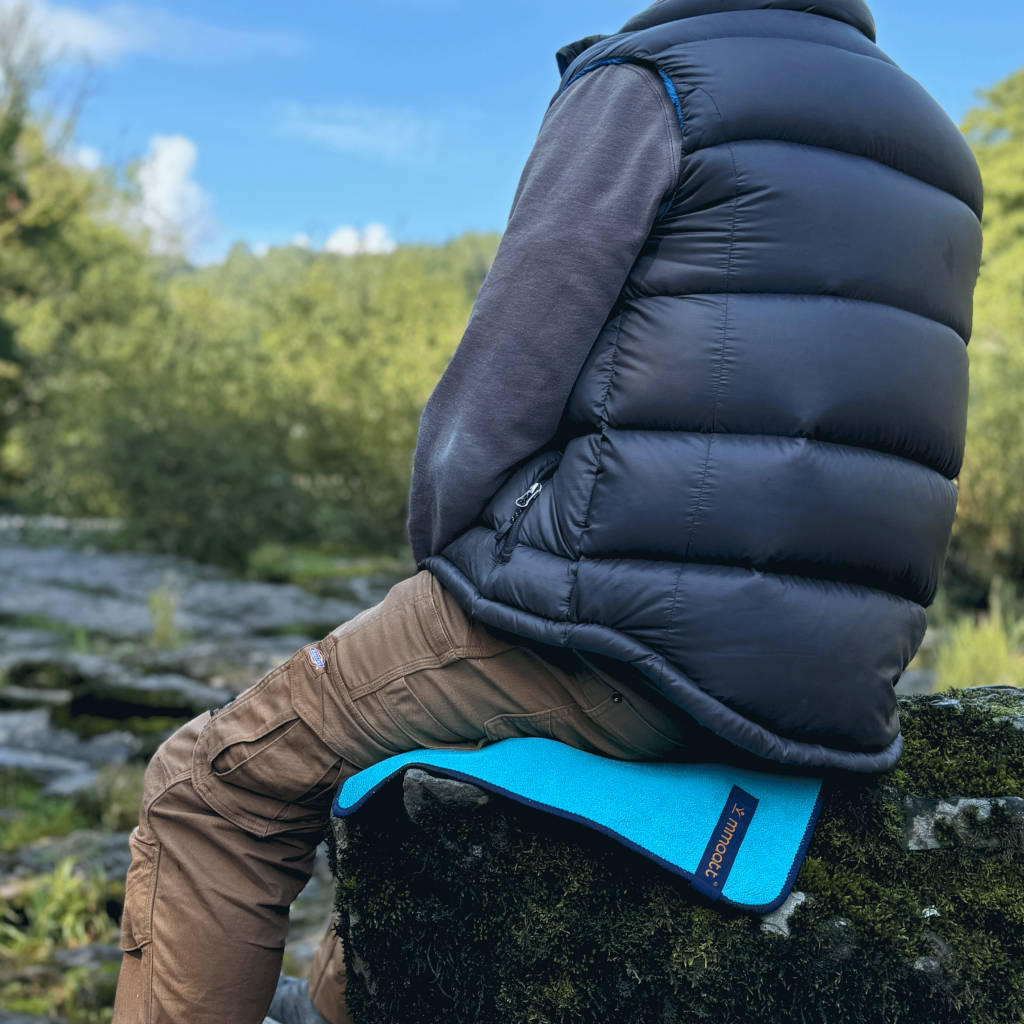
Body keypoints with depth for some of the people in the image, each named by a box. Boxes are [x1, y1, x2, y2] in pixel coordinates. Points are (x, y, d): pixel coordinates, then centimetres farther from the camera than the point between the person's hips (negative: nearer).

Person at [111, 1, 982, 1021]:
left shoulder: (644, 85, -3)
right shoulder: (929, 156, 19)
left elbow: (503, 376, -11)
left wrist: (441, 557, 5)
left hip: (621, 631, -9)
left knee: (212, 787, 5)